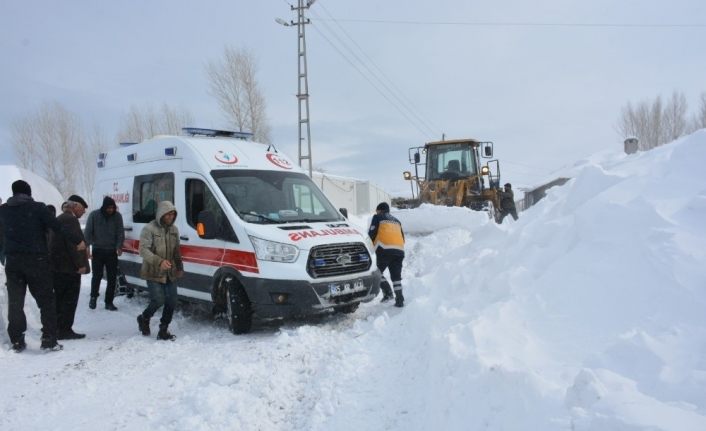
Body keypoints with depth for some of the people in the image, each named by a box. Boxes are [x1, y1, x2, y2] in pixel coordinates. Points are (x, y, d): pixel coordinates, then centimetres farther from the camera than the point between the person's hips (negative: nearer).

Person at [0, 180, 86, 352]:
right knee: (46, 300, 3)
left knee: (15, 302, 11)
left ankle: (17, 341, 13)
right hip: (36, 260, -4)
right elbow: (57, 227, -10)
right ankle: (49, 339, 0)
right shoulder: (38, 208, -7)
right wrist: (77, 241, -5)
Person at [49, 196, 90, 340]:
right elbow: (73, 244, -22)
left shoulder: (59, 219, 19)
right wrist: (80, 264, -19)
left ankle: (56, 328, 21)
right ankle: (65, 330, -1)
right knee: (69, 299, -4)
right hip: (69, 267, -10)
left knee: (59, 298, 15)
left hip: (57, 266, 10)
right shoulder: (70, 220, -14)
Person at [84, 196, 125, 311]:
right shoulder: (94, 215, -6)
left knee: (112, 277, 2)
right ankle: (93, 297, 25)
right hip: (97, 251, -2)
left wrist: (119, 246, -15)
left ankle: (109, 302, 12)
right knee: (97, 275, 0)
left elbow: (120, 232, -1)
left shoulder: (117, 216, -1)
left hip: (112, 251, 2)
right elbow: (88, 232, -5)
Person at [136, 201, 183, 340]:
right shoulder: (149, 229, -12)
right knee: (158, 301, -9)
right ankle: (144, 319, 22)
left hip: (170, 274, 6)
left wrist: (179, 267, 15)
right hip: (154, 274, -6)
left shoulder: (174, 229, 9)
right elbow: (143, 250, -19)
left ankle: (163, 331, 16)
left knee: (171, 302, 3)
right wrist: (159, 261, -30)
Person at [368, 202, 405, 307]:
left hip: (385, 250, -6)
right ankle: (400, 300, 4)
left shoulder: (377, 217, 12)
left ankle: (387, 292, -5)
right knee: (396, 276, 11)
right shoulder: (396, 221, 29)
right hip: (399, 250, 6)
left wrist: (372, 245, 18)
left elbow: (372, 234, 4)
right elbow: (402, 237, 27)